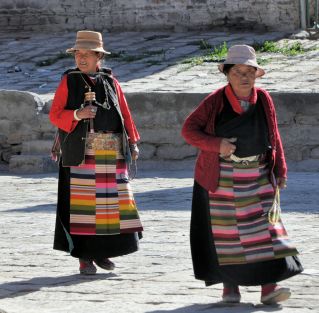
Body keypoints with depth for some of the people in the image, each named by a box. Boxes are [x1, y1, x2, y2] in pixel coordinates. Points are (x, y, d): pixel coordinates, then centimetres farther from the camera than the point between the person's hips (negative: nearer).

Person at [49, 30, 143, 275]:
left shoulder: (110, 81, 10)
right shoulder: (69, 81, 4)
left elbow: (125, 113, 13)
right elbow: (55, 115, 0)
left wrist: (132, 143, 7)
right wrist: (76, 115, -18)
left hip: (112, 152, 3)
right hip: (81, 151, -3)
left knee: (112, 201, 3)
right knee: (83, 201, -5)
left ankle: (101, 251, 18)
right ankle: (84, 257, 0)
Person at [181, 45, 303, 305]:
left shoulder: (263, 99, 1)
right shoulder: (216, 101, -8)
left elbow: (274, 137, 9)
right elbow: (189, 130, -6)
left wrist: (280, 170, 5)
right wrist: (216, 144, -20)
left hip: (257, 176, 2)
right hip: (222, 178, -2)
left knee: (264, 225, -6)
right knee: (225, 230, 3)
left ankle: (268, 287, -10)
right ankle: (230, 285, 14)